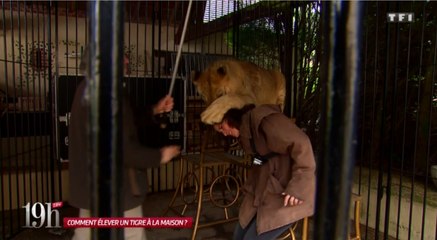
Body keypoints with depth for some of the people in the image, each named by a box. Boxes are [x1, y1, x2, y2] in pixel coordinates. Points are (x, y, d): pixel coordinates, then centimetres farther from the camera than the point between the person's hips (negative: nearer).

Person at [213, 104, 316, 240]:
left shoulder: (263, 118, -20)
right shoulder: (244, 131, 11)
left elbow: (301, 144, -25)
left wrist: (297, 188, -22)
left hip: (285, 189, -9)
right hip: (265, 189, 9)